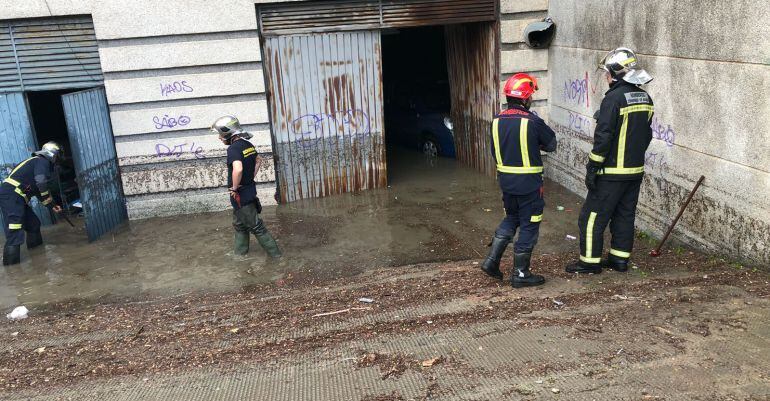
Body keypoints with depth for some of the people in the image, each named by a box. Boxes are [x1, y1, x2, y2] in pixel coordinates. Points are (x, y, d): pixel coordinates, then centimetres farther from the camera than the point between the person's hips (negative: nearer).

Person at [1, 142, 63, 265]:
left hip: (15, 197, 10)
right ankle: (11, 260, -23)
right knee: (15, 230, -17)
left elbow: (39, 191, 32)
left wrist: (51, 206, 32)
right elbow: (41, 184, -19)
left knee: (33, 223, 19)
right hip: (11, 196, -10)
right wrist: (50, 202, -6)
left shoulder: (39, 162, 27)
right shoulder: (42, 161, -4)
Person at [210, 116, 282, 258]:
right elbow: (257, 162, 22)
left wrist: (234, 188, -25)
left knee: (255, 225, 2)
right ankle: (240, 252, 35)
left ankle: (274, 252, 10)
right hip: (250, 189, 9)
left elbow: (238, 169, -39)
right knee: (239, 223, 23)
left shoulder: (234, 148, -22)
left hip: (241, 194, -9)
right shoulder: (248, 144, 5)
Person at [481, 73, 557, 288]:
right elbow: (551, 144, -2)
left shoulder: (497, 120, 0)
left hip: (505, 179, 6)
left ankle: (492, 260, 17)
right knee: (529, 226, 6)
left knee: (511, 218, 23)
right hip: (528, 183, -6)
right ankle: (520, 274, 13)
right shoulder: (532, 121, -17)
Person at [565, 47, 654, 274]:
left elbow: (603, 137, -20)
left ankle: (590, 261, 6)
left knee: (593, 216, 1)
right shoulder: (645, 98, 9)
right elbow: (647, 135, 16)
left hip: (612, 172, -8)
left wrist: (592, 168, -15)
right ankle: (620, 259, 22)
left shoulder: (614, 98, -18)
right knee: (624, 215, 15)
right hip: (636, 170, 8)